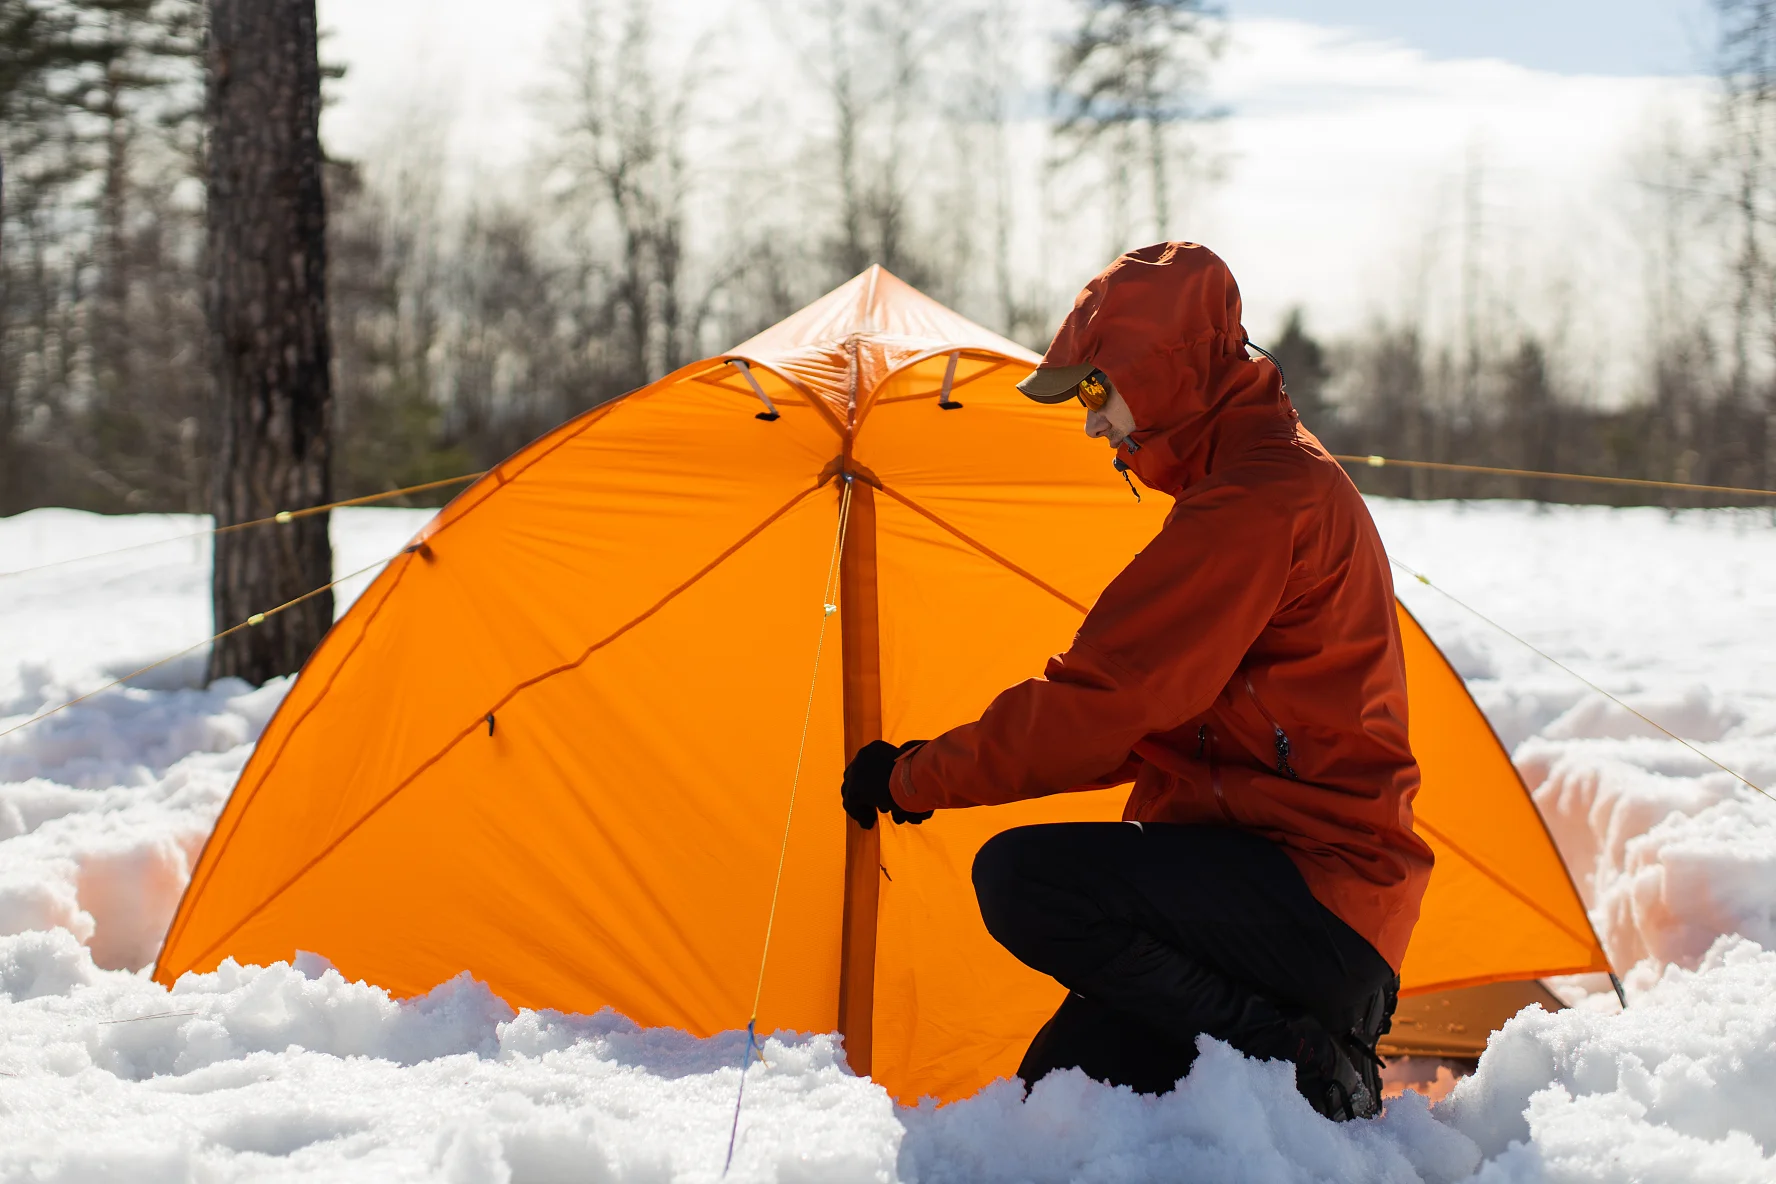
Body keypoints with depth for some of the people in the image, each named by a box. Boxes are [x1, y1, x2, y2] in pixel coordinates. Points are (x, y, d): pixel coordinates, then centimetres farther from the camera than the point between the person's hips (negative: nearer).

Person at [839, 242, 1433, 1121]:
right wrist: (937, 767, 15)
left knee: (1022, 881, -24)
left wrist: (916, 777, -7)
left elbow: (1098, 701, -20)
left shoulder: (1257, 504, -17)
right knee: (1061, 1084, 2)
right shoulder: (1280, 474, 18)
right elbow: (1145, 717, 22)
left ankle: (1288, 1057, -17)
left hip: (1312, 899, -10)